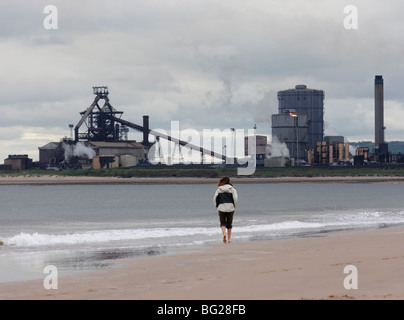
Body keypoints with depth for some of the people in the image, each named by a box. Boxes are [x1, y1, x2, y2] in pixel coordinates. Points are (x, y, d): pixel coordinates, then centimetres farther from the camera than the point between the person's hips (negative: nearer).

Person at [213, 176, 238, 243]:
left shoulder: (219, 189, 5)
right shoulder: (232, 189, 3)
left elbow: (215, 198, 2)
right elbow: (235, 198, -6)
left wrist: (217, 206, 13)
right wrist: (234, 206, 7)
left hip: (221, 208, 0)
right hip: (230, 208, 0)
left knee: (223, 223, 6)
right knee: (229, 224, 10)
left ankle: (224, 233, -22)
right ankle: (229, 238, 10)